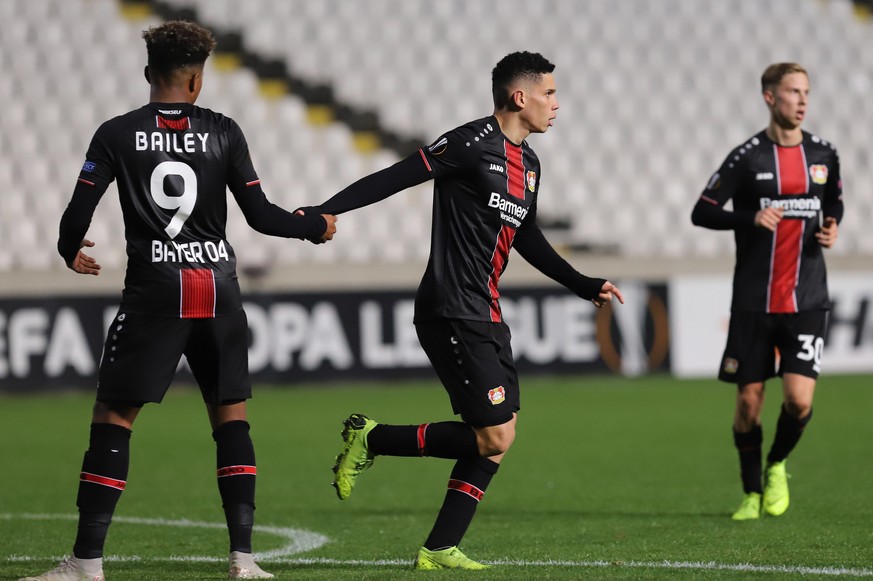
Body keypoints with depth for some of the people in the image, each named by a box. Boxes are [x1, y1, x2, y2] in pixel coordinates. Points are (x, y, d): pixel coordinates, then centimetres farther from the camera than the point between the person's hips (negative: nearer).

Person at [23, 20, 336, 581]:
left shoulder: (116, 134, 0)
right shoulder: (223, 132, 3)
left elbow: (78, 212, -2)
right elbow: (260, 214, 2)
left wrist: (72, 252, 20)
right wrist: (316, 227, 20)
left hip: (155, 288, -2)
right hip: (219, 287, 2)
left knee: (112, 419, 2)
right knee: (231, 415, 11)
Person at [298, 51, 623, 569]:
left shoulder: (528, 162, 16)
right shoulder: (473, 144, -12)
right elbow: (394, 178, -13)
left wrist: (585, 286, 28)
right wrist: (322, 213, -20)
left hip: (486, 314, 9)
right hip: (452, 313, -9)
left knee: (498, 438, 5)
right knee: (495, 437, -12)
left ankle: (440, 550, 10)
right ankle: (371, 439, 2)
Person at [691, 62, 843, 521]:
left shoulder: (824, 155, 6)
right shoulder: (747, 157, -4)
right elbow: (701, 212, -4)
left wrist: (832, 229, 1)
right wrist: (750, 218, -20)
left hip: (807, 301, 2)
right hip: (753, 302, -2)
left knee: (800, 399, -10)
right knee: (749, 400, 2)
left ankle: (777, 465, 19)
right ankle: (751, 492, 21)